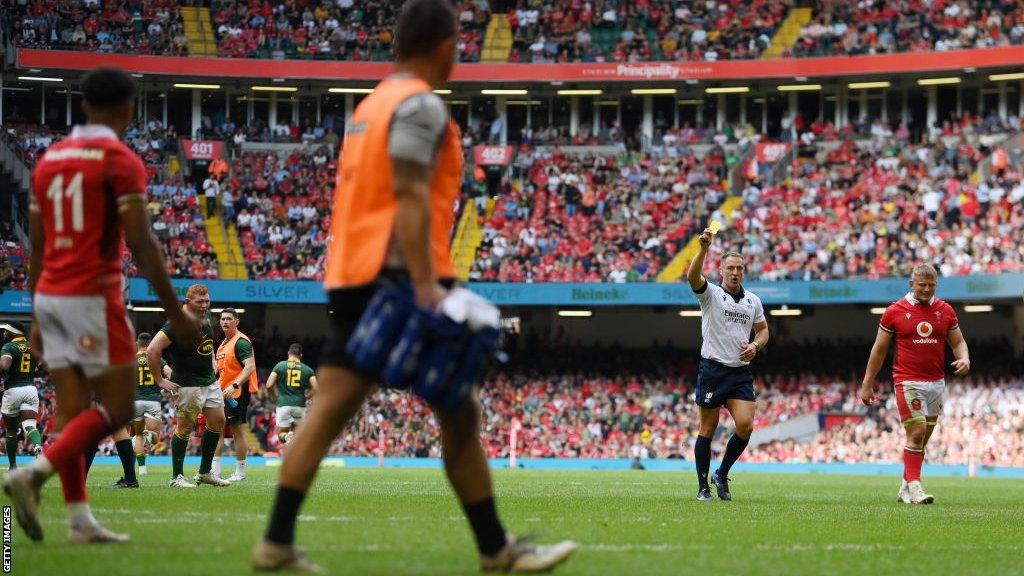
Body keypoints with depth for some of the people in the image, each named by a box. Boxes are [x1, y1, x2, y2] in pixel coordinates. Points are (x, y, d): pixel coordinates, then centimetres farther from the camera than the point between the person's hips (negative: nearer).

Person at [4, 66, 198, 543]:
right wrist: (175, 312, -9)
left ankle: (80, 518, 5)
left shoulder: (49, 159, 13)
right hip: (93, 296, -7)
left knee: (72, 407, 8)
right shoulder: (121, 161, -8)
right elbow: (141, 244, -14)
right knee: (117, 407, -2)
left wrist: (38, 318, 22)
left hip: (49, 295, 7)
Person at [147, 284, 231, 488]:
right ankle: (177, 477, 4)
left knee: (217, 421, 9)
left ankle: (205, 472, 19)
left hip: (209, 381, 9)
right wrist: (160, 380, -19)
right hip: (188, 384, -9)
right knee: (185, 426, -5)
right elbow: (152, 350, -23)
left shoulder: (206, 319, 9)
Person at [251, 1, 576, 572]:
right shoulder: (420, 105, -9)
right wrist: (426, 285, -24)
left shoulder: (371, 104, 20)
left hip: (351, 277, 9)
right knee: (459, 412, -1)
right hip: (399, 277, -9)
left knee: (329, 410, 2)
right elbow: (411, 195, -18)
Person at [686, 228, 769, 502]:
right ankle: (703, 486, 11)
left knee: (745, 426, -10)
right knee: (707, 429, 1)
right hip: (713, 369, -4)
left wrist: (755, 345, -1)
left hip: (741, 372, 4)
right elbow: (692, 277, -23)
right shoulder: (711, 293, -3)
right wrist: (703, 248, -38)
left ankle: (721, 475, 10)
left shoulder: (753, 301, 12)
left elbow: (763, 330, 23)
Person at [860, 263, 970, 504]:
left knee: (922, 438, 7)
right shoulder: (894, 311, -2)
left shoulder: (945, 311, 7)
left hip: (936, 382, 4)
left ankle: (906, 489, 16)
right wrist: (867, 384, 4)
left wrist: (964, 358, -10)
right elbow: (879, 349, 4)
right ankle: (914, 486, -13)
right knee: (916, 433, -15)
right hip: (908, 382, -4)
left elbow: (958, 342, 14)